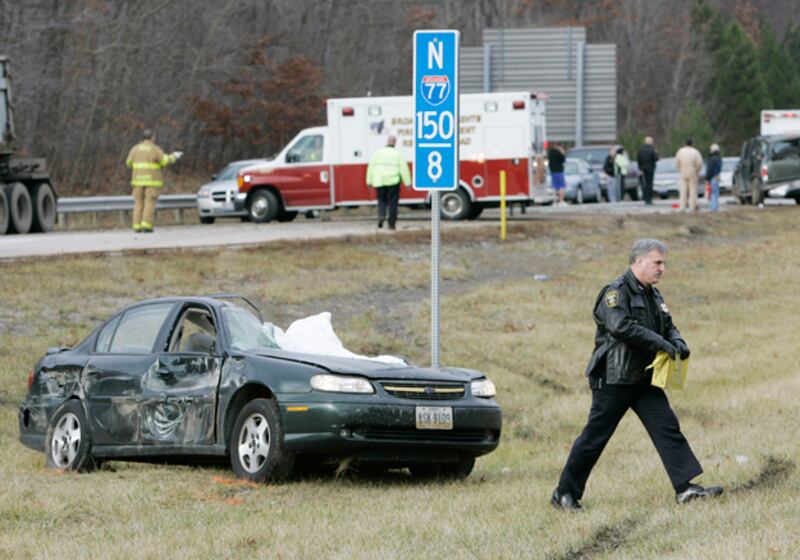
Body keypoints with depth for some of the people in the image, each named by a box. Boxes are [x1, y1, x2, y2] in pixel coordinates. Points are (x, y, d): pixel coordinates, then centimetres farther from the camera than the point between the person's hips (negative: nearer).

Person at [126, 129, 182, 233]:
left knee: (138, 203, 7)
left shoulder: (136, 149, 3)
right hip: (152, 180, -3)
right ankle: (146, 226, -12)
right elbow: (165, 161, -8)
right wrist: (174, 157, 11)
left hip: (138, 179, 3)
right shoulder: (156, 149, -5)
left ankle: (137, 227, 0)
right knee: (150, 203, -3)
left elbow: (129, 163, 4)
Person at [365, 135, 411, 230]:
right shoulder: (397, 154, -2)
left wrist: (369, 181, 8)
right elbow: (404, 169, -3)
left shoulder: (378, 153, 4)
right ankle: (391, 224, 3)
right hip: (393, 182, -2)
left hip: (379, 182, 2)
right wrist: (407, 182, 2)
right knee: (392, 202, 4)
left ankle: (381, 215, -10)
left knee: (382, 200, 16)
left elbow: (371, 167, 3)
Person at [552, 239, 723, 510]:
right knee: (595, 437, -2)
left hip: (644, 379, 8)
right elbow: (621, 327, -29)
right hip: (612, 380, -8)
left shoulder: (653, 295, 14)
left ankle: (685, 487, -7)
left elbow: (667, 325, 20)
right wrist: (660, 343, -28)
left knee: (667, 427, -4)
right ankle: (565, 493, 9)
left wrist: (677, 342, -4)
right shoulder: (616, 292, -14)